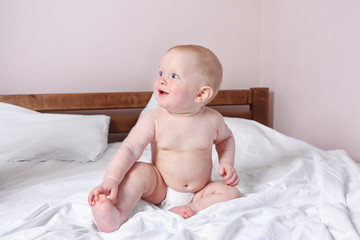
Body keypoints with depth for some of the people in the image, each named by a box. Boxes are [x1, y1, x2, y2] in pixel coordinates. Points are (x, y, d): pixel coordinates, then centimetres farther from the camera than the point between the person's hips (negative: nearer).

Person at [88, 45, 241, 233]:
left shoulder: (212, 120, -10)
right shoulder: (154, 120, -18)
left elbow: (225, 138, 12)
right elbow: (130, 149, -25)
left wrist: (226, 163, -3)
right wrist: (111, 180, -38)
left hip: (198, 192, 2)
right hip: (160, 189, -1)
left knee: (232, 194, -17)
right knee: (137, 171, -25)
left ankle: (192, 209, -24)